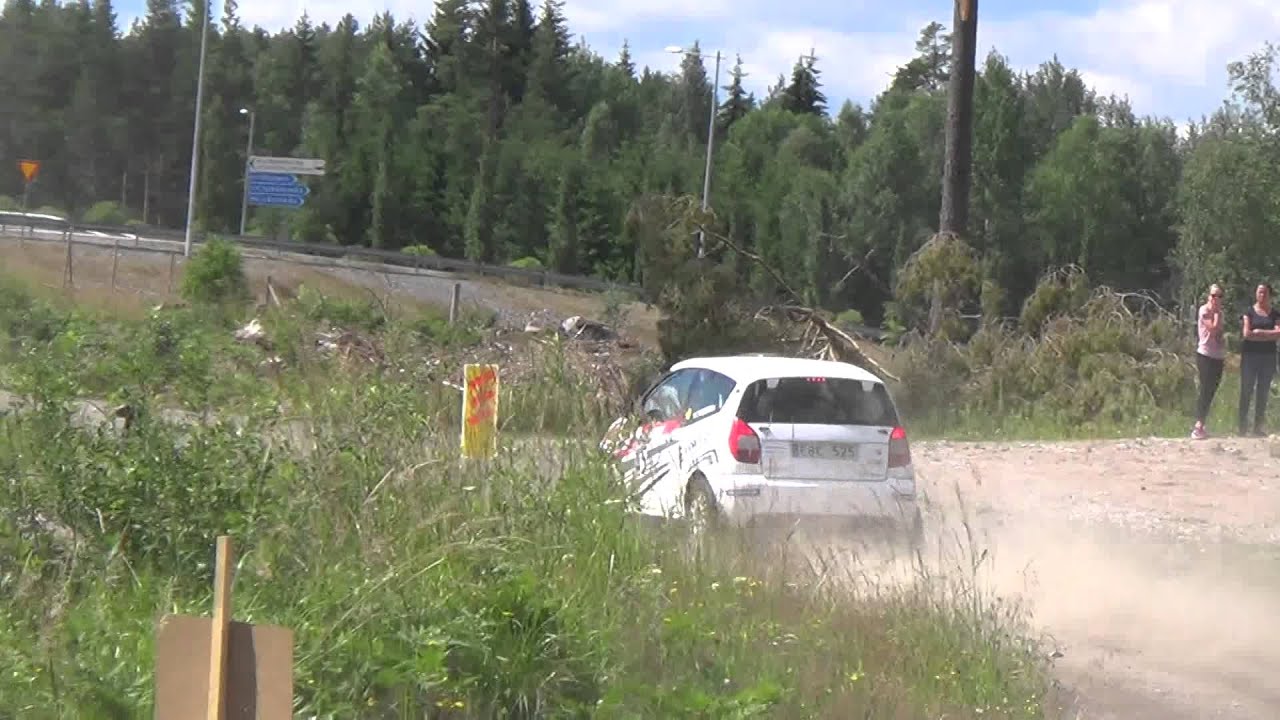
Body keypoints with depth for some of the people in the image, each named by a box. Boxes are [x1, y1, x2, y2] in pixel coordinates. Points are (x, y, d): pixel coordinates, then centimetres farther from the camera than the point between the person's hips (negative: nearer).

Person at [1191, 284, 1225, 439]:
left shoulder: (1218, 312, 15)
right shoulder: (1204, 311, -9)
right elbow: (1214, 328, -22)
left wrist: (1223, 355, 15)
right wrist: (1217, 312, -12)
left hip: (1217, 357, 8)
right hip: (1206, 356, -8)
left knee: (1210, 392, 7)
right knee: (1206, 391, -13)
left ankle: (1200, 426, 10)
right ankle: (1198, 427, -16)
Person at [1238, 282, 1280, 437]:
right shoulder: (1249, 312, 3)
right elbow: (1246, 334, -10)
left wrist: (1258, 332, -11)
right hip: (1250, 356, -3)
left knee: (1263, 392, 3)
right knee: (1246, 391, -3)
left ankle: (1258, 427, 7)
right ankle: (1243, 426, -2)